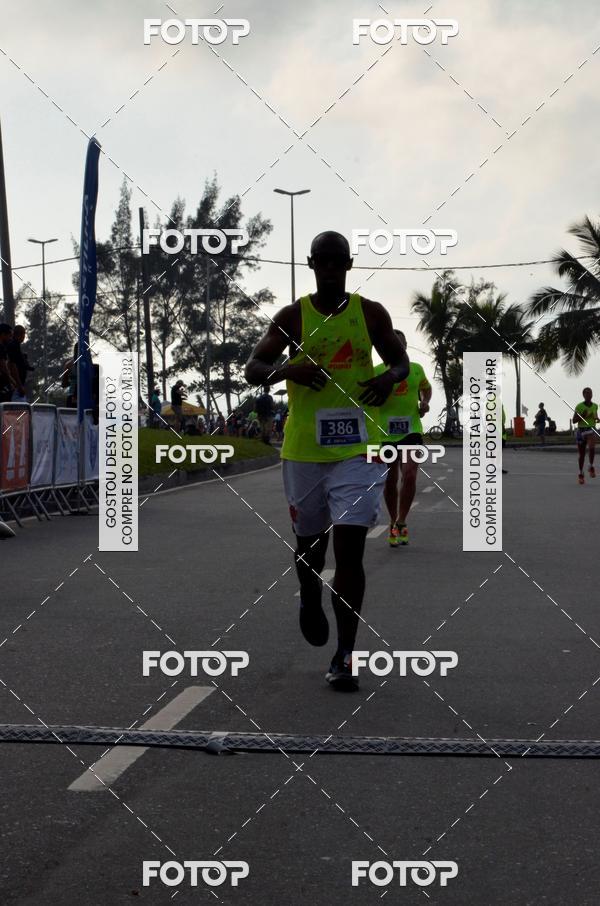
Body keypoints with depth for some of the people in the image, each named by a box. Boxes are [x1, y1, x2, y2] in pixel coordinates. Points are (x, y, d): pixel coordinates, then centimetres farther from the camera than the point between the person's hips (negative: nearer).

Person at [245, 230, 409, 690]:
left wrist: (389, 377, -10)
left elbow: (401, 360, 14)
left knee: (350, 547, -10)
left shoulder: (371, 313, 3)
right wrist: (290, 369, -22)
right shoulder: (292, 316, 1)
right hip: (304, 447, 1)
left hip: (357, 447, -1)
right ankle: (310, 602, 49)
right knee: (309, 539, 16)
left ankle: (345, 656, -6)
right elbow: (253, 369, -1)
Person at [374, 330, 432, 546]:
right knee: (390, 482, 7)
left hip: (411, 431, 1)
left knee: (409, 475, -18)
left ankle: (400, 523, -4)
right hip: (385, 434, 0)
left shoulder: (416, 369, 7)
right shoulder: (376, 372, -1)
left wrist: (425, 402, 6)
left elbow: (426, 388, 26)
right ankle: (394, 525, 26)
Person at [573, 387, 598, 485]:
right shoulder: (579, 406, -6)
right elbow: (574, 420, -5)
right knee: (581, 454, 7)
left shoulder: (595, 406, 5)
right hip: (581, 430, -1)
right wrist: (582, 416, -20)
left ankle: (591, 467, -9)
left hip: (591, 430, 1)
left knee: (591, 448, -29)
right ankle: (580, 474, 27)